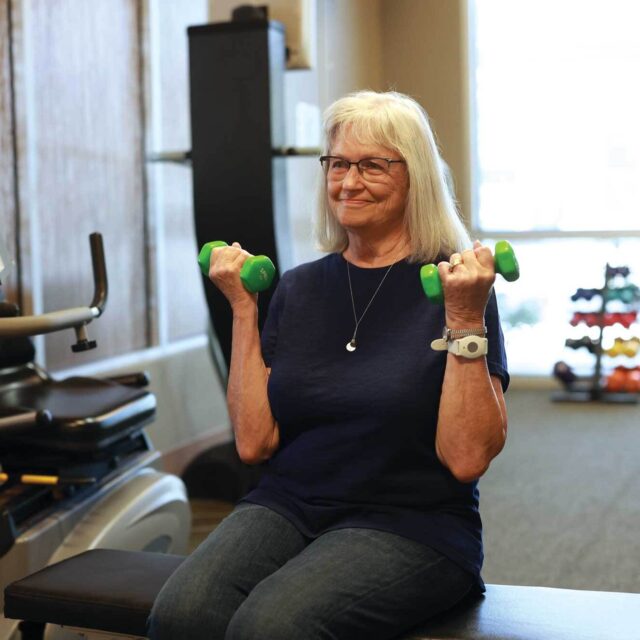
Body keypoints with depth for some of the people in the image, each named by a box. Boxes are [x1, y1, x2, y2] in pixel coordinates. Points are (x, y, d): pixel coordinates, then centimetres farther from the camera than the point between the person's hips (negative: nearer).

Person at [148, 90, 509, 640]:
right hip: (289, 506, 4)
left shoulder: (455, 285, -3)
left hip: (409, 523, -3)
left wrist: (465, 321, -17)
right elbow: (254, 442, 3)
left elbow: (467, 458, -10)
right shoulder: (300, 288, 10)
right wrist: (243, 309, 2)